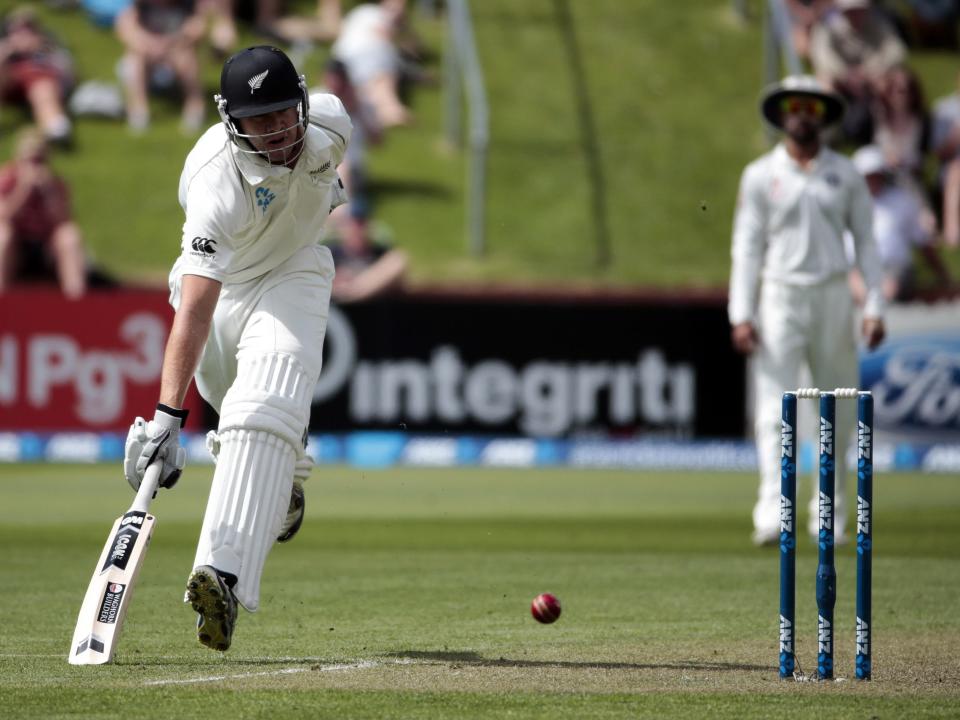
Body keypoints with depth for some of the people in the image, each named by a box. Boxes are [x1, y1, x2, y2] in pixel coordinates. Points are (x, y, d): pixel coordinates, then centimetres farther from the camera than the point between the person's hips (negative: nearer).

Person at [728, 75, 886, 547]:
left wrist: (874, 307, -1)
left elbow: (866, 242, 8)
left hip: (832, 296, 2)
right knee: (774, 409, -13)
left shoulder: (845, 175, 8)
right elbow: (746, 247, 2)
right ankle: (771, 512, -22)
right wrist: (740, 316, -7)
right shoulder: (760, 176, 4)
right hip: (779, 298, -2)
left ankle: (831, 508, 19)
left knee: (837, 410, 5)